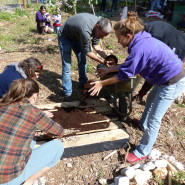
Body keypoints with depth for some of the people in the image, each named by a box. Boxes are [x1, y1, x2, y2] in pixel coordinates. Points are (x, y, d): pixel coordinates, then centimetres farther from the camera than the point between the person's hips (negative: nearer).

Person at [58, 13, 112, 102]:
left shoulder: (100, 25, -19)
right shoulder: (86, 31, -43)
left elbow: (95, 45, -6)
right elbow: (87, 52, -28)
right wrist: (102, 62, -23)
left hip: (77, 36, 7)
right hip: (65, 37, -7)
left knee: (82, 61, 9)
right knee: (67, 65, -11)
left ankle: (83, 84, 27)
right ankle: (67, 93, -3)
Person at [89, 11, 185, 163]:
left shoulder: (139, 48, -26)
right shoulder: (142, 41, 4)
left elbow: (124, 75, -19)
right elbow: (128, 65, 13)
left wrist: (101, 84, -9)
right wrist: (108, 69, 14)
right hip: (169, 78, 10)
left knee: (154, 119, 0)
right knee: (151, 99, 30)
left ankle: (142, 152, 17)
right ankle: (144, 125, 54)